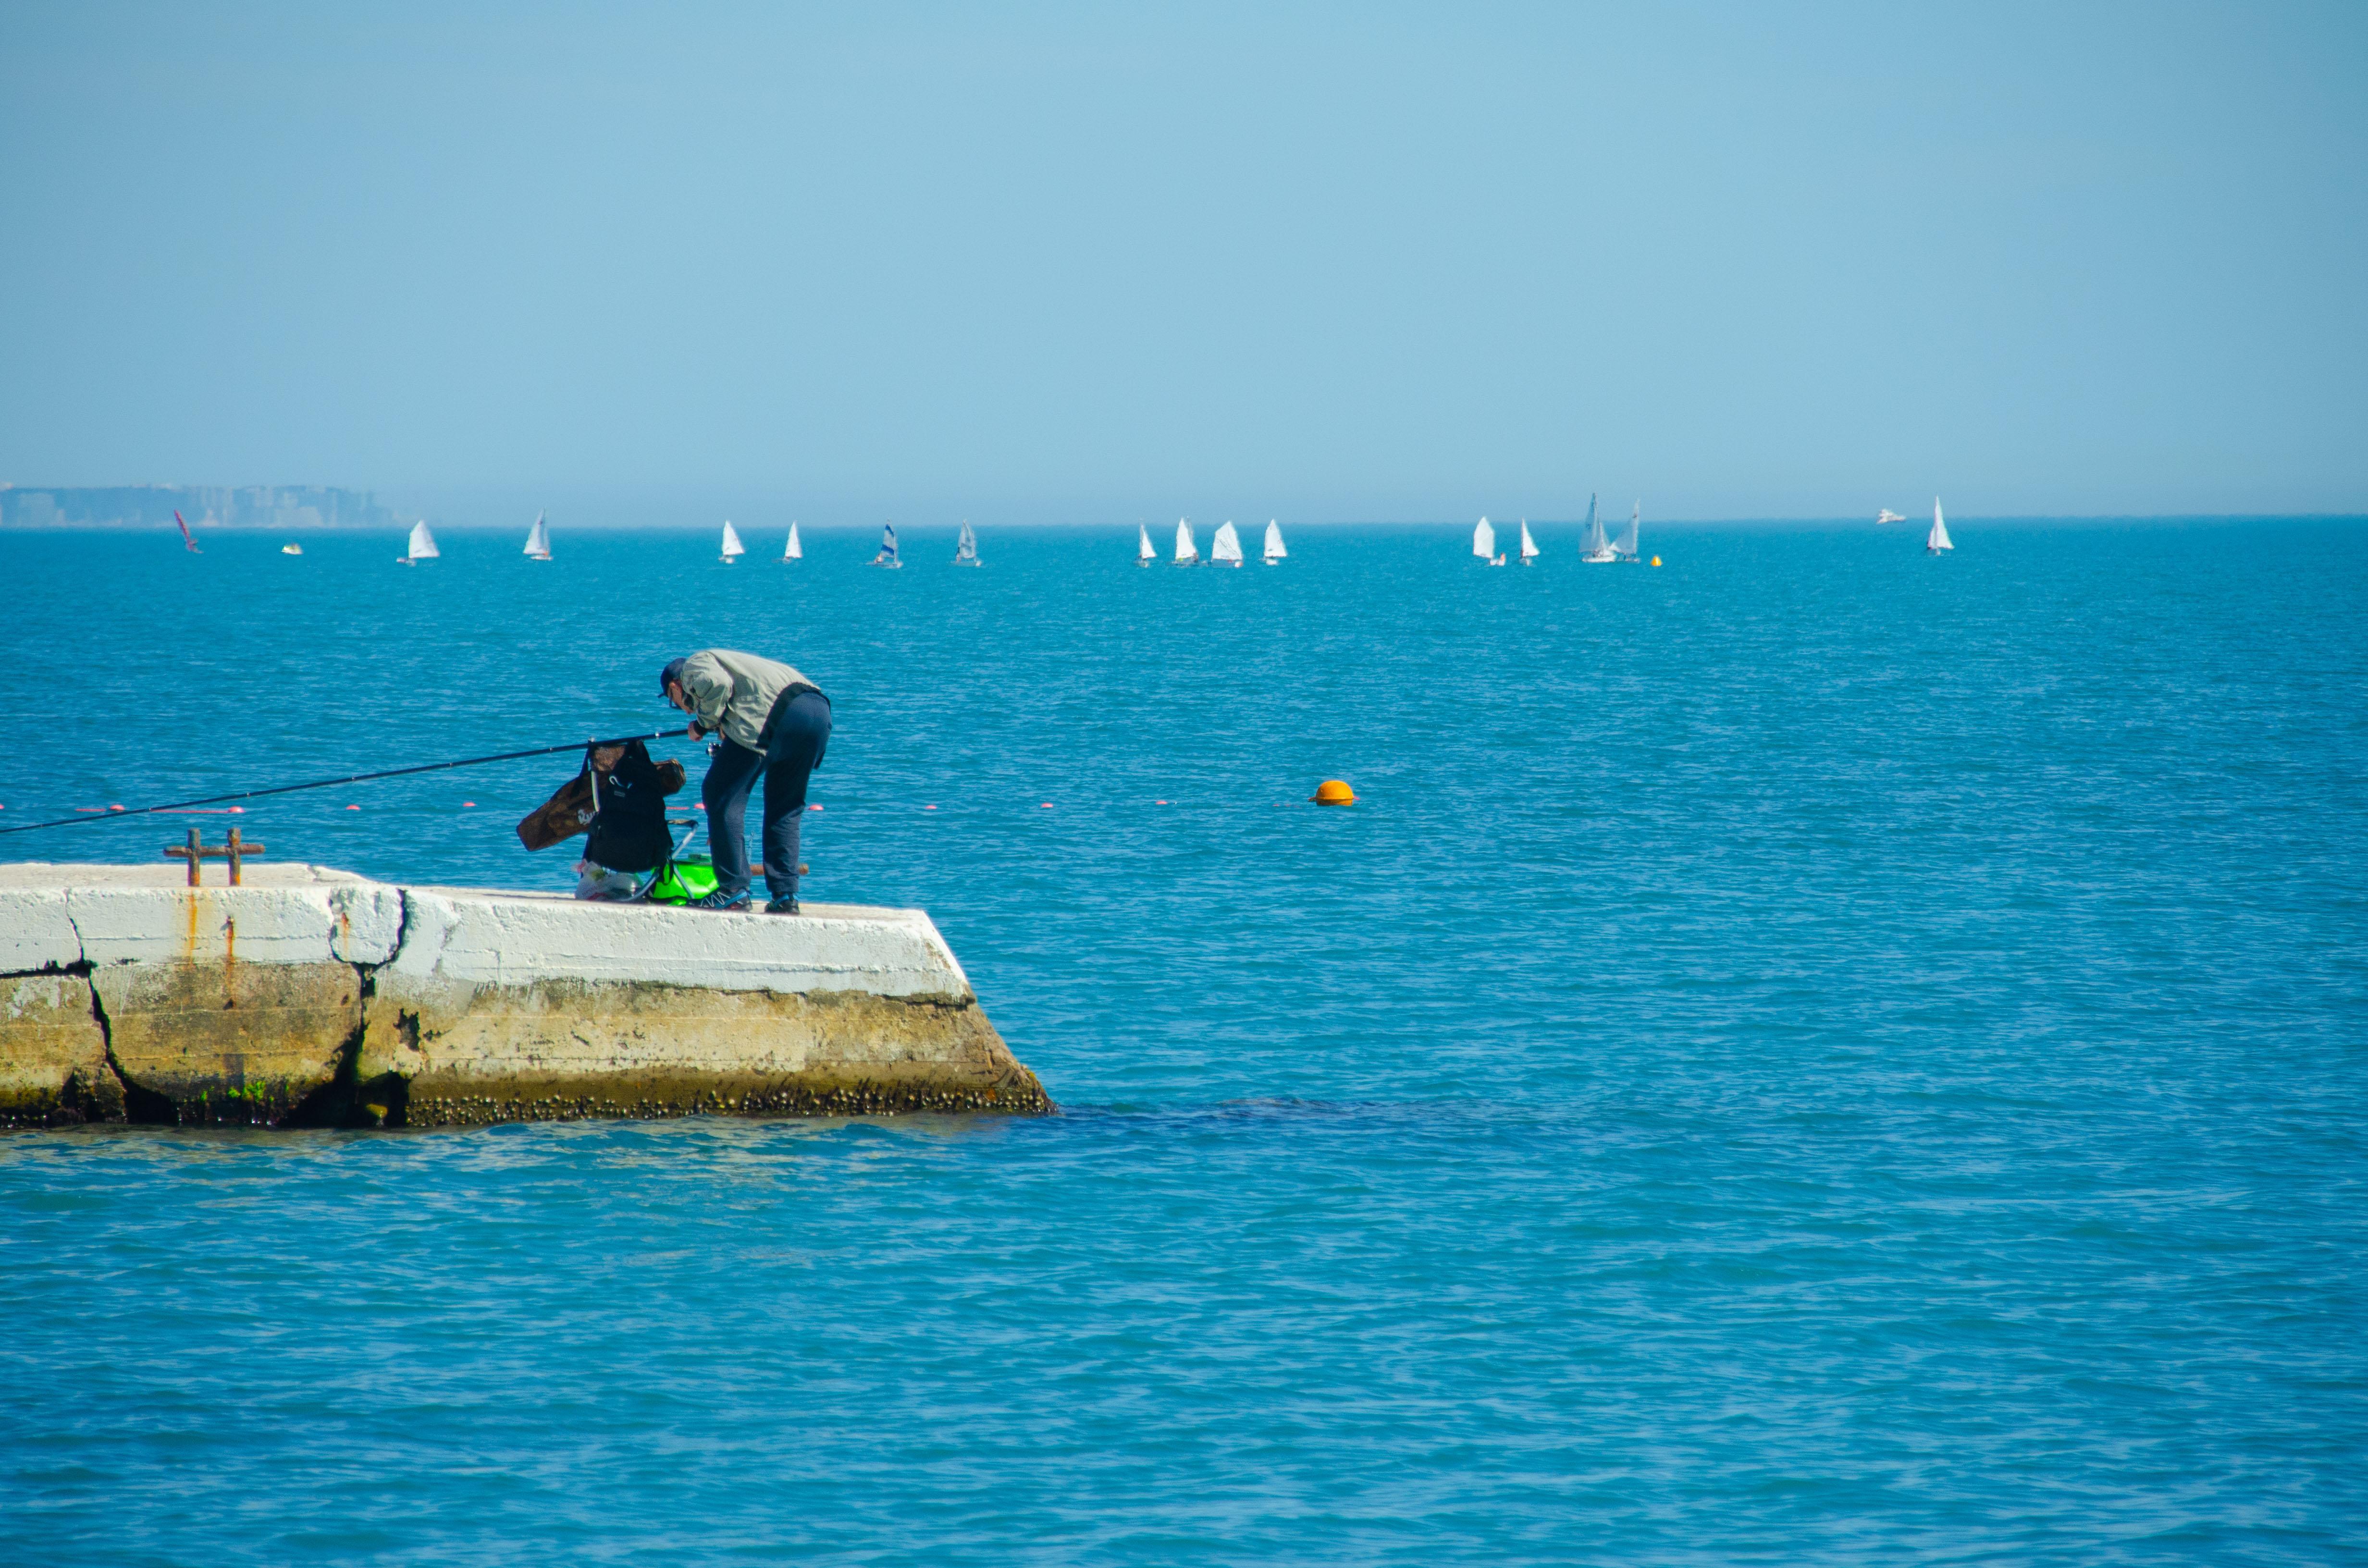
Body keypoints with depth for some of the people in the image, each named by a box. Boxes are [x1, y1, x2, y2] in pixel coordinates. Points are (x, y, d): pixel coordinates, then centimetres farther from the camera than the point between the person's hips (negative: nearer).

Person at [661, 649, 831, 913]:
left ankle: (733, 891, -3)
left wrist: (702, 725, 8)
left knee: (718, 794, 0)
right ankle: (786, 896, 11)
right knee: (786, 810, 20)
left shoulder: (695, 664, 18)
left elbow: (717, 684, -9)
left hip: (778, 710, -9)